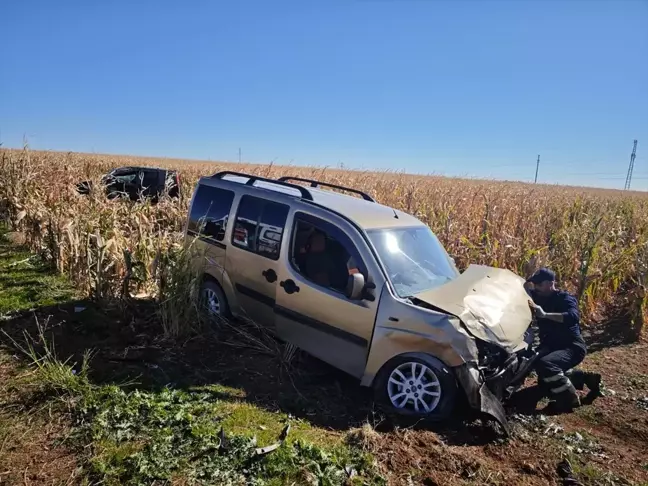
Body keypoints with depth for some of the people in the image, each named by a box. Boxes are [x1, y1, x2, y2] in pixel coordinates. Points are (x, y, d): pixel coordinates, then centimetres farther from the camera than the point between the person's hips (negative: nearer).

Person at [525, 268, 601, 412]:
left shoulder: (565, 298, -15)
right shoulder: (539, 297, 4)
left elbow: (573, 316, -35)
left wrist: (544, 314, -47)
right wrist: (529, 280, -14)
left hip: (572, 347, -8)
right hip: (551, 346, 8)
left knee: (545, 364, -36)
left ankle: (569, 399, -16)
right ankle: (585, 378, 29)